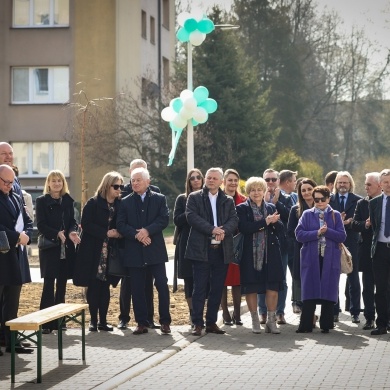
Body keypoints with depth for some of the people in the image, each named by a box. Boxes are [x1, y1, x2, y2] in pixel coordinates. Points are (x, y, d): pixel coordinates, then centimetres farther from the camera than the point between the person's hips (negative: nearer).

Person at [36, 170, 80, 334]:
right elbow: (41, 225, -7)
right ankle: (46, 322, -6)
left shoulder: (68, 201, 11)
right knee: (49, 284, -7)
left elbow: (72, 221, 10)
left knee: (62, 284, 7)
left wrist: (72, 232, -13)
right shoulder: (42, 201, 0)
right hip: (49, 248, -4)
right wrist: (57, 234, -21)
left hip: (66, 248, 4)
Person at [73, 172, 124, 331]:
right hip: (93, 252, -3)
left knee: (105, 286, 6)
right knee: (93, 286, 0)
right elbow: (85, 224, -12)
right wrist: (106, 233, -15)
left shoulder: (120, 205, 5)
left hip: (110, 252, 3)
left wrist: (118, 233, -10)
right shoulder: (93, 203, -5)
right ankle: (93, 321, 7)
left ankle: (103, 321, 11)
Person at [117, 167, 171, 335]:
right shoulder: (126, 202, 9)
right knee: (137, 288, 3)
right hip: (134, 251, 1)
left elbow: (164, 219, -6)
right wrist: (136, 235, -14)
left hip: (155, 250, -1)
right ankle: (141, 323, 10)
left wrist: (147, 230, -18)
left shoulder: (159, 199, 6)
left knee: (162, 285, -4)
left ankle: (165, 321, 5)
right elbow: (121, 225, 1)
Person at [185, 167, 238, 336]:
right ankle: (197, 323, 1)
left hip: (222, 250, 3)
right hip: (201, 249, -3)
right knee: (200, 289, -3)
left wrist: (223, 230, -19)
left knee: (217, 289, 6)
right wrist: (212, 230, -19)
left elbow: (234, 220, 2)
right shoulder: (194, 197, 5)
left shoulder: (228, 201, 14)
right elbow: (192, 216, -9)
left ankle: (211, 322, 14)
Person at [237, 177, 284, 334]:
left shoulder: (271, 208, 13)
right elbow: (244, 228, -15)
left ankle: (271, 321, 7)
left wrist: (274, 222, -15)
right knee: (251, 287, 2)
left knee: (273, 286, -2)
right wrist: (265, 222, -16)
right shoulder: (242, 209, 2)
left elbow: (281, 230, 6)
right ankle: (255, 321, 13)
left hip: (270, 253, 3)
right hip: (250, 254, -3)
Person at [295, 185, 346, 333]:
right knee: (309, 292, -2)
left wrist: (327, 231, -14)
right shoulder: (307, 214, 7)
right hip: (311, 258, 0)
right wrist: (317, 233, -14)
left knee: (328, 292, 1)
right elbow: (299, 234, -4)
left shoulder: (335, 215, 7)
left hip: (330, 259, 0)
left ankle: (326, 324, 9)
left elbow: (342, 236, -1)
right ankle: (305, 325, 1)